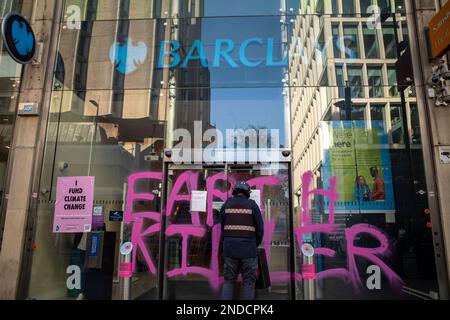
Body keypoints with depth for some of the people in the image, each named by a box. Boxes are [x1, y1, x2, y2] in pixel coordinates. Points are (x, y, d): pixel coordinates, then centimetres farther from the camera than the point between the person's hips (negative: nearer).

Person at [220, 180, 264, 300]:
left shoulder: (226, 204, 5)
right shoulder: (252, 205, -2)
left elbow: (222, 228, 5)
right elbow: (260, 228, -4)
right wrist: (256, 245, 12)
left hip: (230, 248, 3)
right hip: (248, 248, -2)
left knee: (229, 281, 11)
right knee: (248, 282, 6)